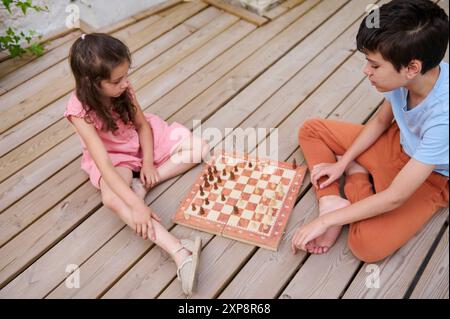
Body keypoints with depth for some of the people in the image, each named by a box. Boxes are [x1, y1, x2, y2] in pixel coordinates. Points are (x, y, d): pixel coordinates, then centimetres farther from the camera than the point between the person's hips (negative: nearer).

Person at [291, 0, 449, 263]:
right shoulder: (412, 75, -21)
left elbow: (396, 197, -34)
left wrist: (325, 221, -28)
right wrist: (342, 162, -6)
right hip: (397, 143, 6)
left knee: (367, 246, -28)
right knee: (310, 130, 1)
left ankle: (356, 175, -3)